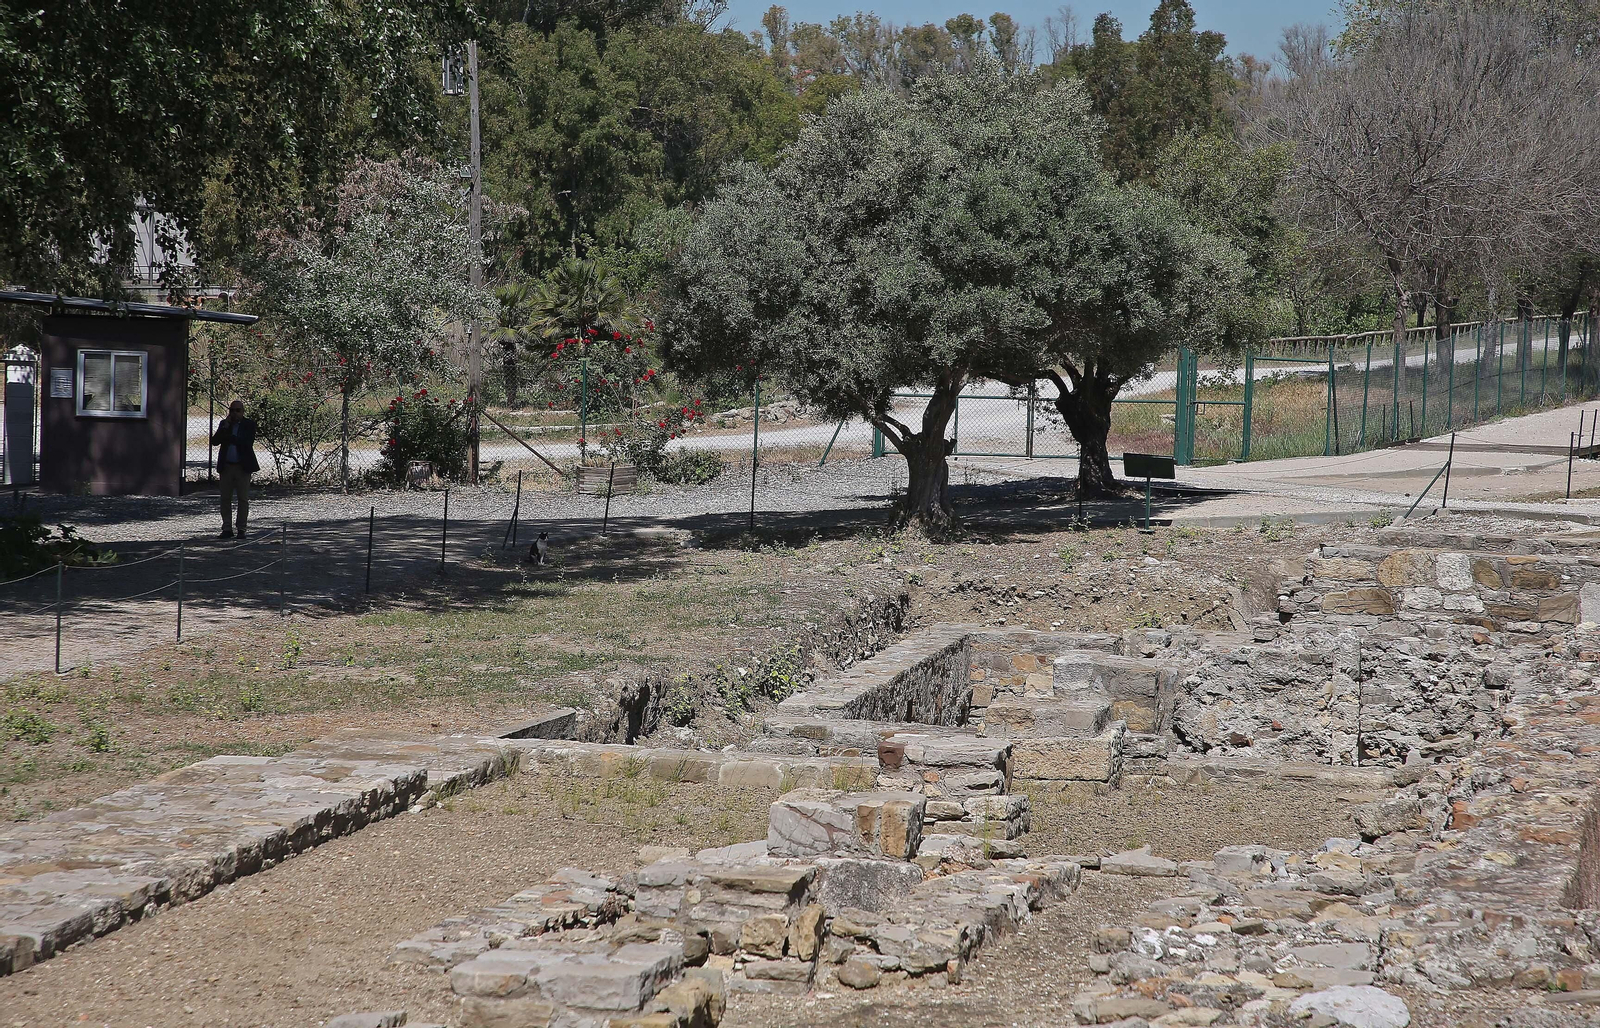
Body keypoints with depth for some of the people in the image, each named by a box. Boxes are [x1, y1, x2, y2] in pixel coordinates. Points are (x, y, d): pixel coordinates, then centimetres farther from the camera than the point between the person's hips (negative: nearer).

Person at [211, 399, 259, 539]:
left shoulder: (249, 425, -2)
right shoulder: (224, 424, 9)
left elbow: (248, 443, -14)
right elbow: (214, 441, 0)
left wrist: (229, 437, -13)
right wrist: (224, 428, -10)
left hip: (242, 467, -3)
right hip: (226, 467, 3)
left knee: (243, 499, 0)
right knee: (225, 499, 5)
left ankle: (241, 529, 6)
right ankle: (227, 529, 10)